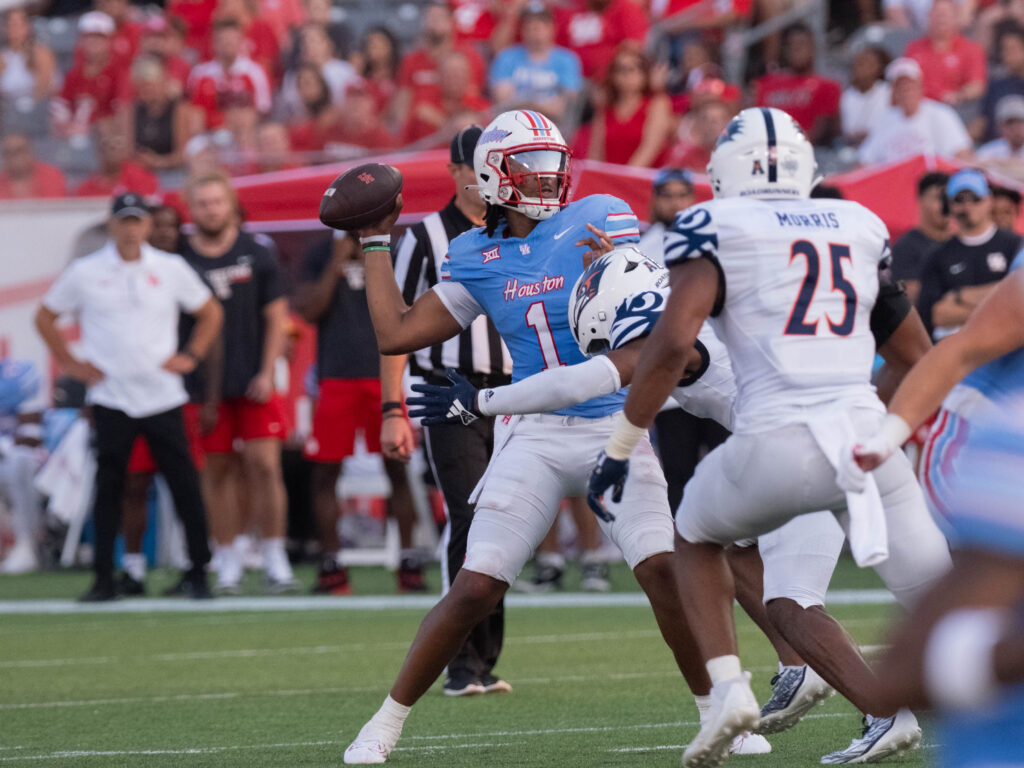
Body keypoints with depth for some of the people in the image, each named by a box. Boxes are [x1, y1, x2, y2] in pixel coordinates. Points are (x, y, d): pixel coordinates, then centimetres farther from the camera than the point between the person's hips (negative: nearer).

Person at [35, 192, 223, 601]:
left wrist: (190, 356, 6)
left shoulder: (172, 269, 5)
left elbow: (210, 311, 17)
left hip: (162, 395, 1)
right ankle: (104, 579, 3)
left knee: (184, 483, -4)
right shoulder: (84, 272, 3)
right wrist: (70, 363, 6)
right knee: (108, 487, -2)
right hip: (110, 396, -1)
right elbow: (45, 317, 13)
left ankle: (197, 571, 5)